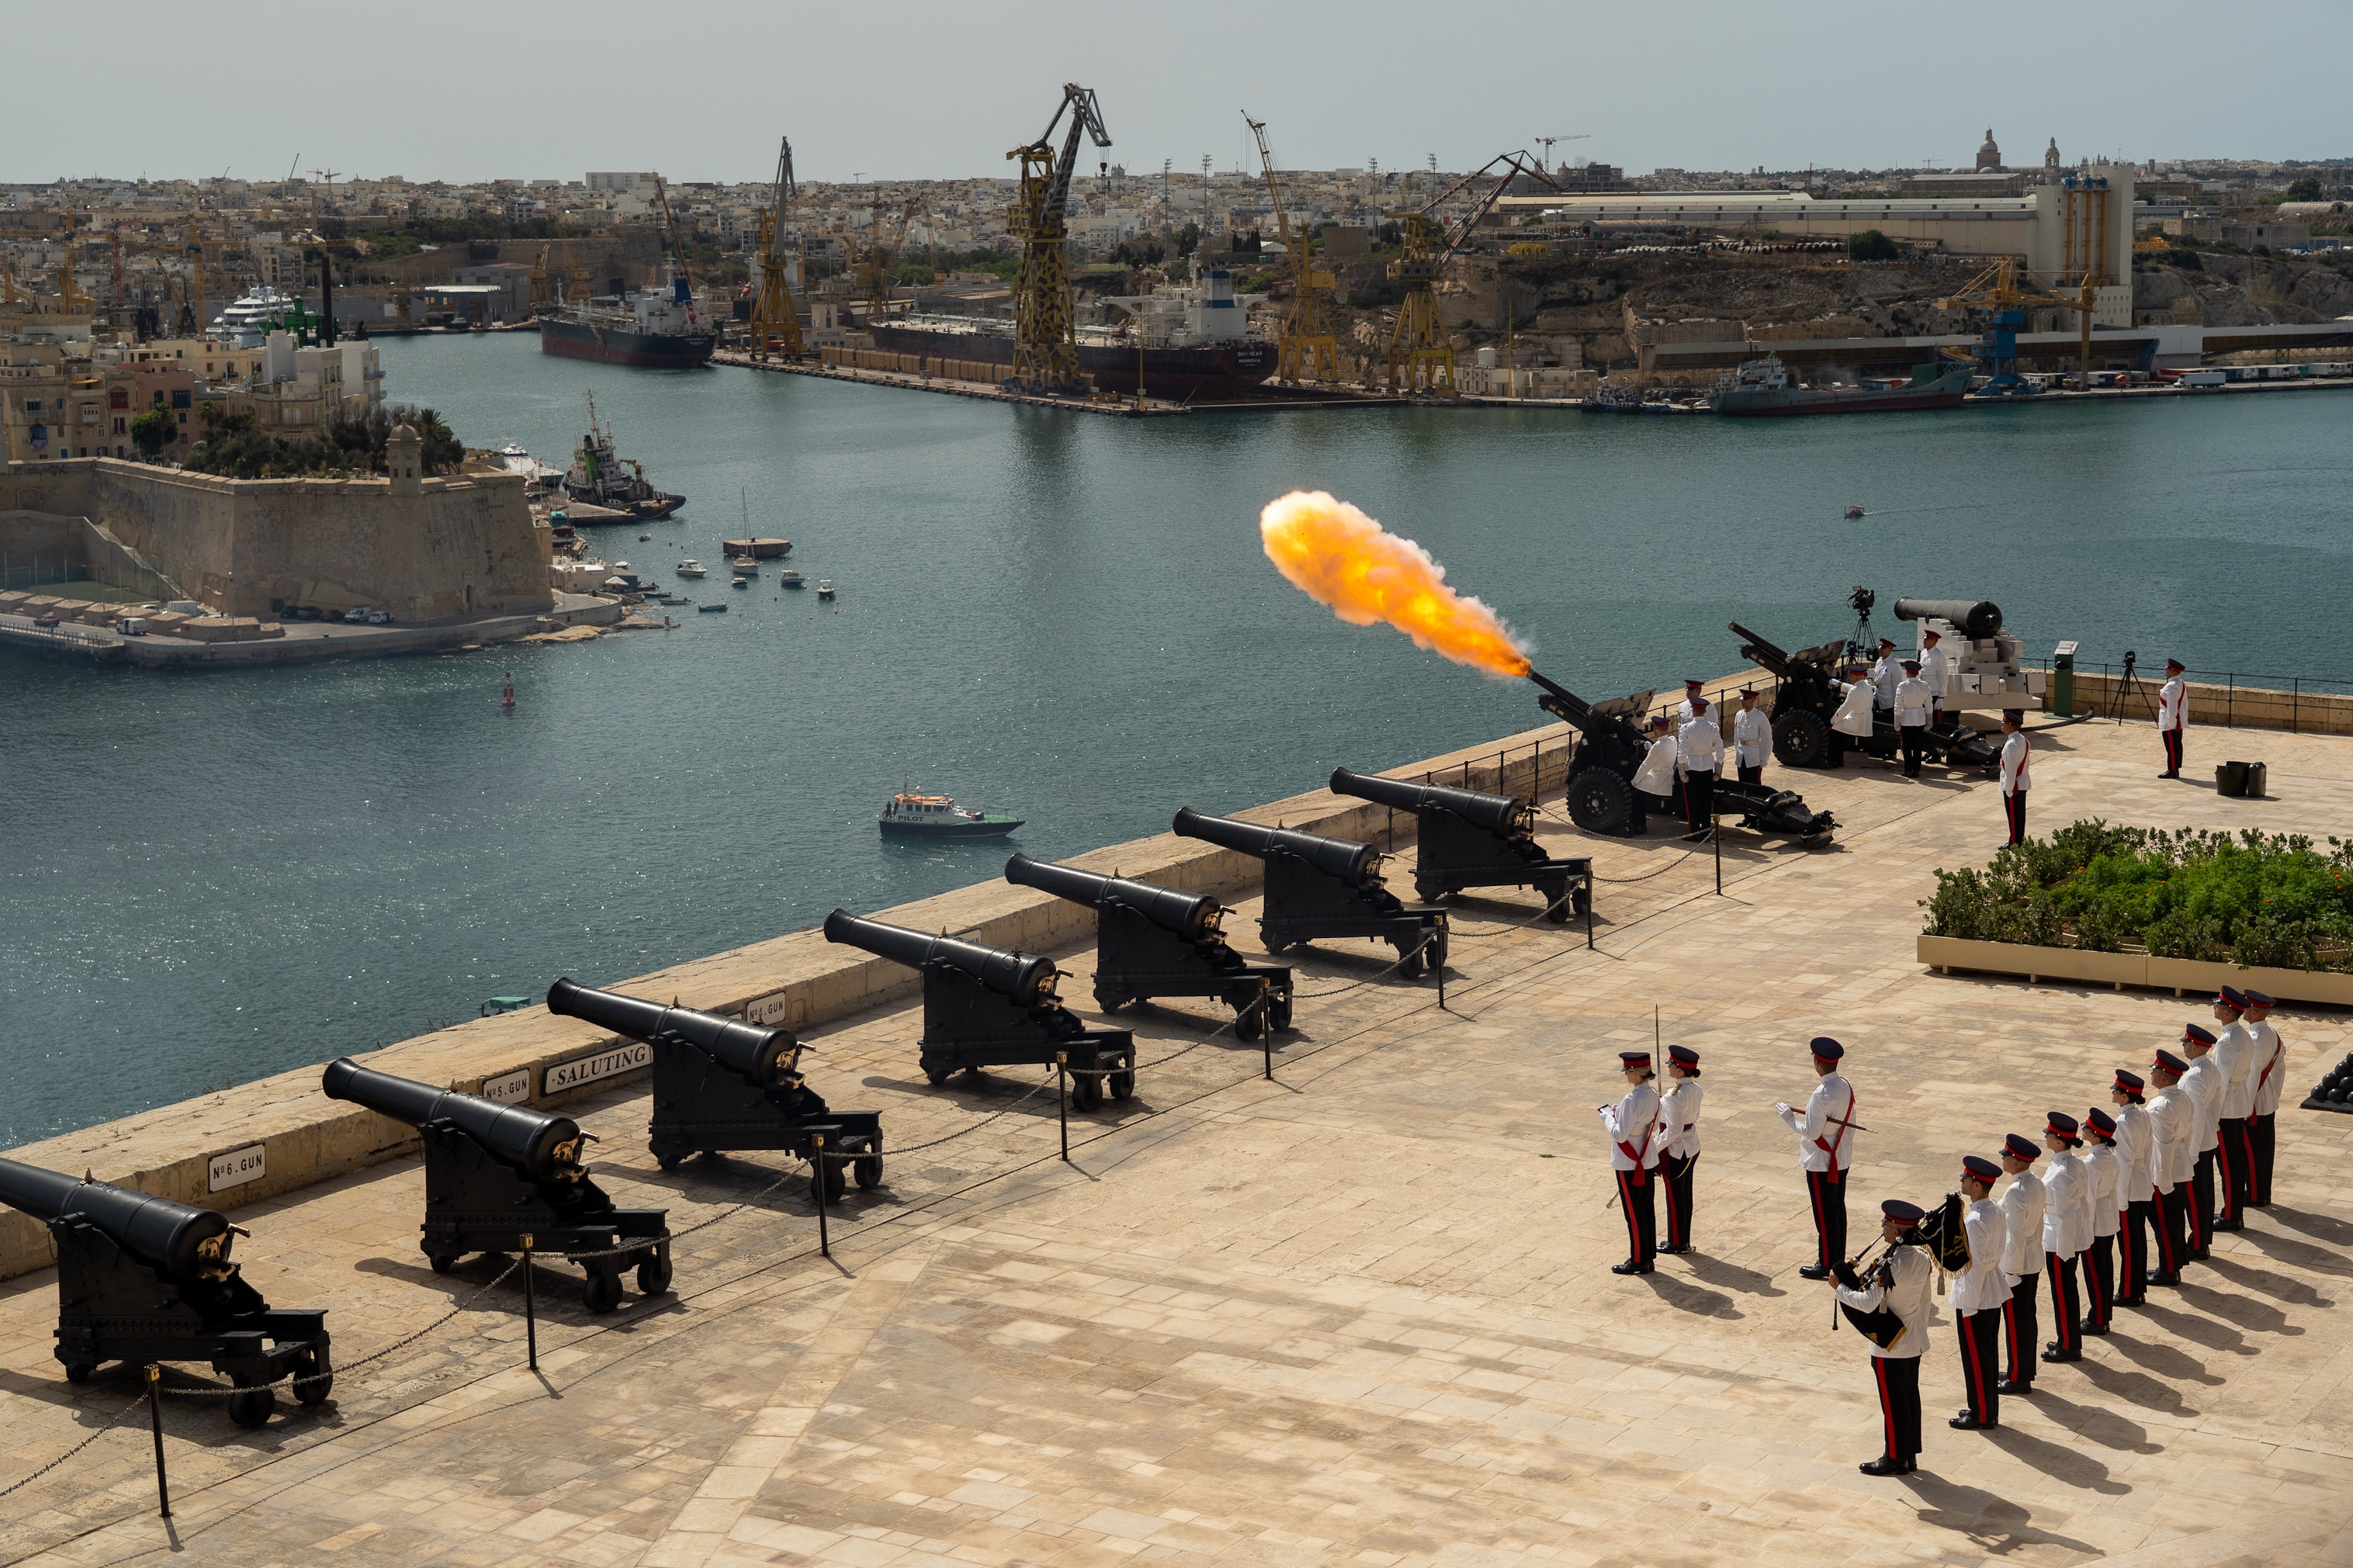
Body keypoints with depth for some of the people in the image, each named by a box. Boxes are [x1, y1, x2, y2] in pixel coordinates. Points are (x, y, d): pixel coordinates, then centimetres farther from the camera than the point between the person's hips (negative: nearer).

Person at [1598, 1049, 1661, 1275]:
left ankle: (1638, 1261, 12)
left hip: (1629, 1163, -8)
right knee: (1647, 1208, 16)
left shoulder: (1632, 1100, -26)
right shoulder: (1653, 1095, 1)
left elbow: (1620, 1134, -26)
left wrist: (1606, 1115, -10)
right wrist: (1617, 1112, 9)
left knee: (1634, 1212, 3)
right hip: (1648, 1159, 8)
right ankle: (1648, 1256, 25)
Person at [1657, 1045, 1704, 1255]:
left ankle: (1677, 1243, 18)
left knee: (1675, 1197, 6)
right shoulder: (1695, 1089, -2)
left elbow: (1673, 1130, -27)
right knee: (1685, 1194, 18)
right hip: (1692, 1147, 9)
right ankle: (1684, 1240, 29)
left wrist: (1655, 1148, -16)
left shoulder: (1674, 1096, -28)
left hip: (1675, 1151, -9)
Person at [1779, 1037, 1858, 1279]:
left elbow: (1811, 1132, -24)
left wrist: (1788, 1116, -10)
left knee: (1824, 1214, 3)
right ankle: (1839, 1259, 27)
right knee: (1838, 1209, 17)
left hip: (1821, 1163, -8)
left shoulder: (1821, 1095, -26)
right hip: (1842, 1159, 8)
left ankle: (1825, 1264, 12)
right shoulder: (1846, 1087, -1)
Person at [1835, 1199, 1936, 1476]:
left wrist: (1840, 1288, -14)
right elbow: (1925, 1301, 8)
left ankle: (1895, 1458, 16)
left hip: (1890, 1346, -8)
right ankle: (1909, 1453, 28)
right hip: (1914, 1340, 8)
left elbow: (1868, 1303, -27)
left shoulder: (1890, 1265, -27)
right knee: (1910, 1396, 17)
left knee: (1893, 1402, 5)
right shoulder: (1922, 1258, -3)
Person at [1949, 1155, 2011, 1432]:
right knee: (1989, 1354, 18)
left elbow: (1974, 1266, -23)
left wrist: (1968, 1307, -17)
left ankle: (1981, 1415, 15)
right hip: (1994, 1294, 9)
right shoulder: (1996, 1210, 2)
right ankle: (1989, 1410, 29)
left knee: (1975, 1357, 5)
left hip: (1975, 1298, -9)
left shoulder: (1975, 1221, -26)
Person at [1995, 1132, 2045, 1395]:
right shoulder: (2036, 1183, 3)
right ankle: (2023, 1372, 29)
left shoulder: (2016, 1192, -25)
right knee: (2026, 1317, 18)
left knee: (2015, 1322, 3)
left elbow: (2015, 1235, -24)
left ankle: (2019, 1379, 12)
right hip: (2034, 1261, 9)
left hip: (2017, 1265, -9)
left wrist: (2011, 1272, -18)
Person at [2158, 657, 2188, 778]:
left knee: (2171, 747, -4)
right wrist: (2185, 717, 22)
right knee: (2177, 745, 13)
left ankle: (2172, 770, -1)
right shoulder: (2182, 684, 11)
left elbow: (2172, 705, -23)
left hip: (2170, 723, -10)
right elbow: (2185, 703, 17)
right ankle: (2176, 770, 18)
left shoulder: (2171, 686, -20)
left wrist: (2171, 722, -22)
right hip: (2179, 721, 10)